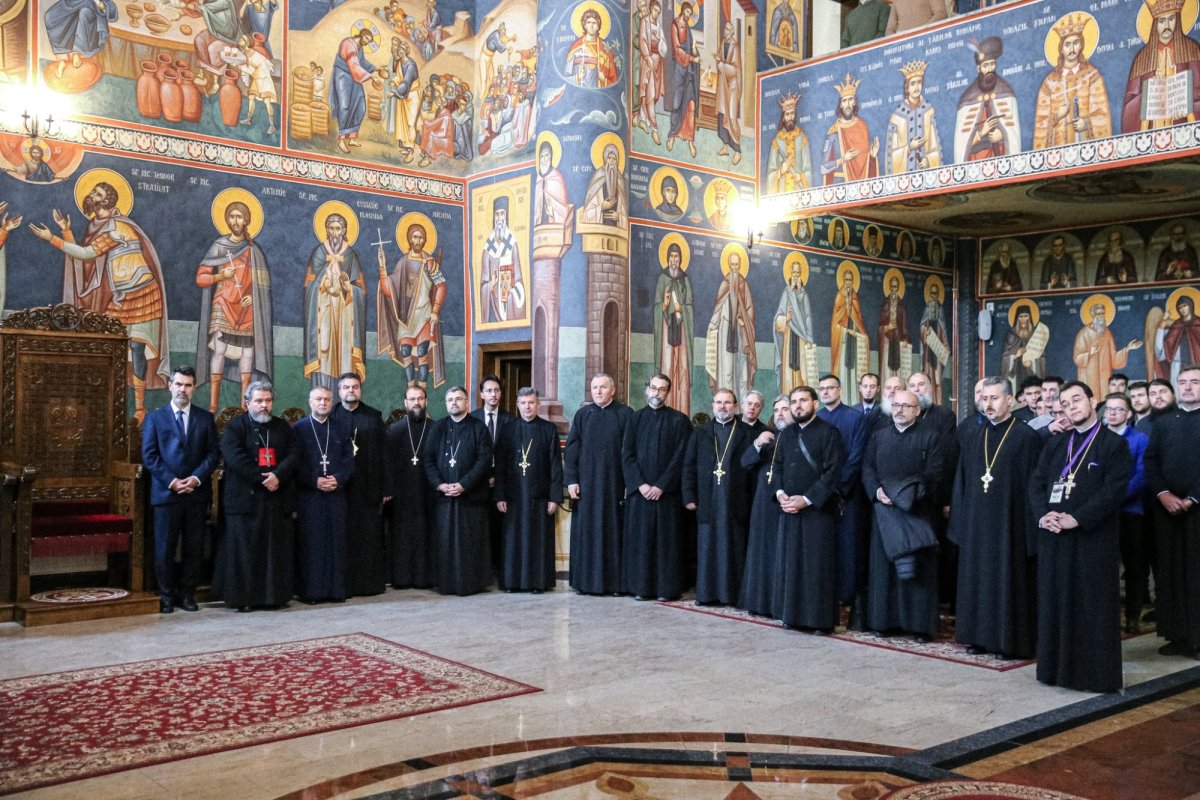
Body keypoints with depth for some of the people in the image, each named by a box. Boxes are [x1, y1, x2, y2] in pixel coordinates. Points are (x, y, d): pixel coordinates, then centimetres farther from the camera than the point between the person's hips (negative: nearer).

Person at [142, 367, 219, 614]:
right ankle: (166, 596, 11)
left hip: (197, 493, 2)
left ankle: (187, 594, 14)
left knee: (194, 548, 5)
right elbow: (149, 456, 0)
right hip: (165, 492, -1)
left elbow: (212, 454, 5)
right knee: (164, 548, 1)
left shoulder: (206, 418, 10)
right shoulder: (154, 417, 7)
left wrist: (197, 478, -11)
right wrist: (171, 481, -11)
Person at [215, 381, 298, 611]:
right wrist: (262, 479, -17)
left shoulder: (282, 427, 14)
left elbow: (294, 455, 3)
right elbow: (234, 457, -12)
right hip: (245, 498, -4)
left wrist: (278, 476, -14)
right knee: (244, 549, -2)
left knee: (277, 548, 5)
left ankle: (276, 594, 12)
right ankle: (242, 597, 5)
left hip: (278, 499, 4)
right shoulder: (235, 426, 1)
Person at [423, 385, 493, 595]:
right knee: (445, 540, 2)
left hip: (471, 495, -2)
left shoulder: (478, 428, 2)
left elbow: (484, 460, -6)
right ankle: (446, 583, 9)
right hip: (443, 495, 2)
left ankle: (471, 582, 7)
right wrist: (439, 484, -9)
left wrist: (463, 485, -14)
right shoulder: (438, 428, 10)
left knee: (471, 541, 0)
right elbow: (428, 459, 6)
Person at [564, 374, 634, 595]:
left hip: (614, 484, -2)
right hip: (586, 484, 2)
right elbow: (571, 451, 6)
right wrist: (571, 481, -3)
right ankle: (585, 581, 11)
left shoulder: (625, 415, 2)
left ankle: (614, 581, 9)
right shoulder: (582, 415, 8)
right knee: (586, 532, 4)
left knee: (613, 532, 2)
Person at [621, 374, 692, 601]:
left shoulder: (679, 420, 2)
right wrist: (640, 484, -9)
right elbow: (627, 455, 4)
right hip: (639, 491, 2)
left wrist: (661, 486, -12)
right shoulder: (635, 419, 9)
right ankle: (640, 586, 8)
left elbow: (681, 458, -4)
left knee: (667, 540, -1)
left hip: (667, 492, -2)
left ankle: (668, 587, 5)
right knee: (639, 538, 2)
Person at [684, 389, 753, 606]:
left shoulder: (746, 434, 4)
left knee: (733, 548, 1)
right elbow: (689, 466, 9)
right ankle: (707, 592, 11)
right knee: (707, 547, 4)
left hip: (736, 502, -2)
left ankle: (733, 592, 8)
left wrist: (752, 501, -7)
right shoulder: (700, 433, 12)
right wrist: (689, 497, 1)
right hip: (707, 502, 2)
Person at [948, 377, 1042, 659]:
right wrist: (959, 520, 7)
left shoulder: (1027, 437, -6)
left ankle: (1010, 640, 11)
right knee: (976, 579, 10)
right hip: (976, 523, 5)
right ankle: (979, 636, 21)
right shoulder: (972, 438, 11)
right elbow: (961, 482, 12)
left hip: (1009, 523, -5)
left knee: (1009, 580, 1)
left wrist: (1030, 527, -13)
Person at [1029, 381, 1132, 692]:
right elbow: (1036, 482, 8)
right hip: (1054, 538, 5)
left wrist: (1077, 519, -18)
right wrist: (1043, 515, -10)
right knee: (1055, 603, 8)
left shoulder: (1114, 444, -1)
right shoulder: (1055, 444, 16)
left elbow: (1114, 491, -11)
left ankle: (1096, 673, 7)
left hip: (1094, 538, -5)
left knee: (1093, 606, -1)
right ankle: (1058, 667, 17)